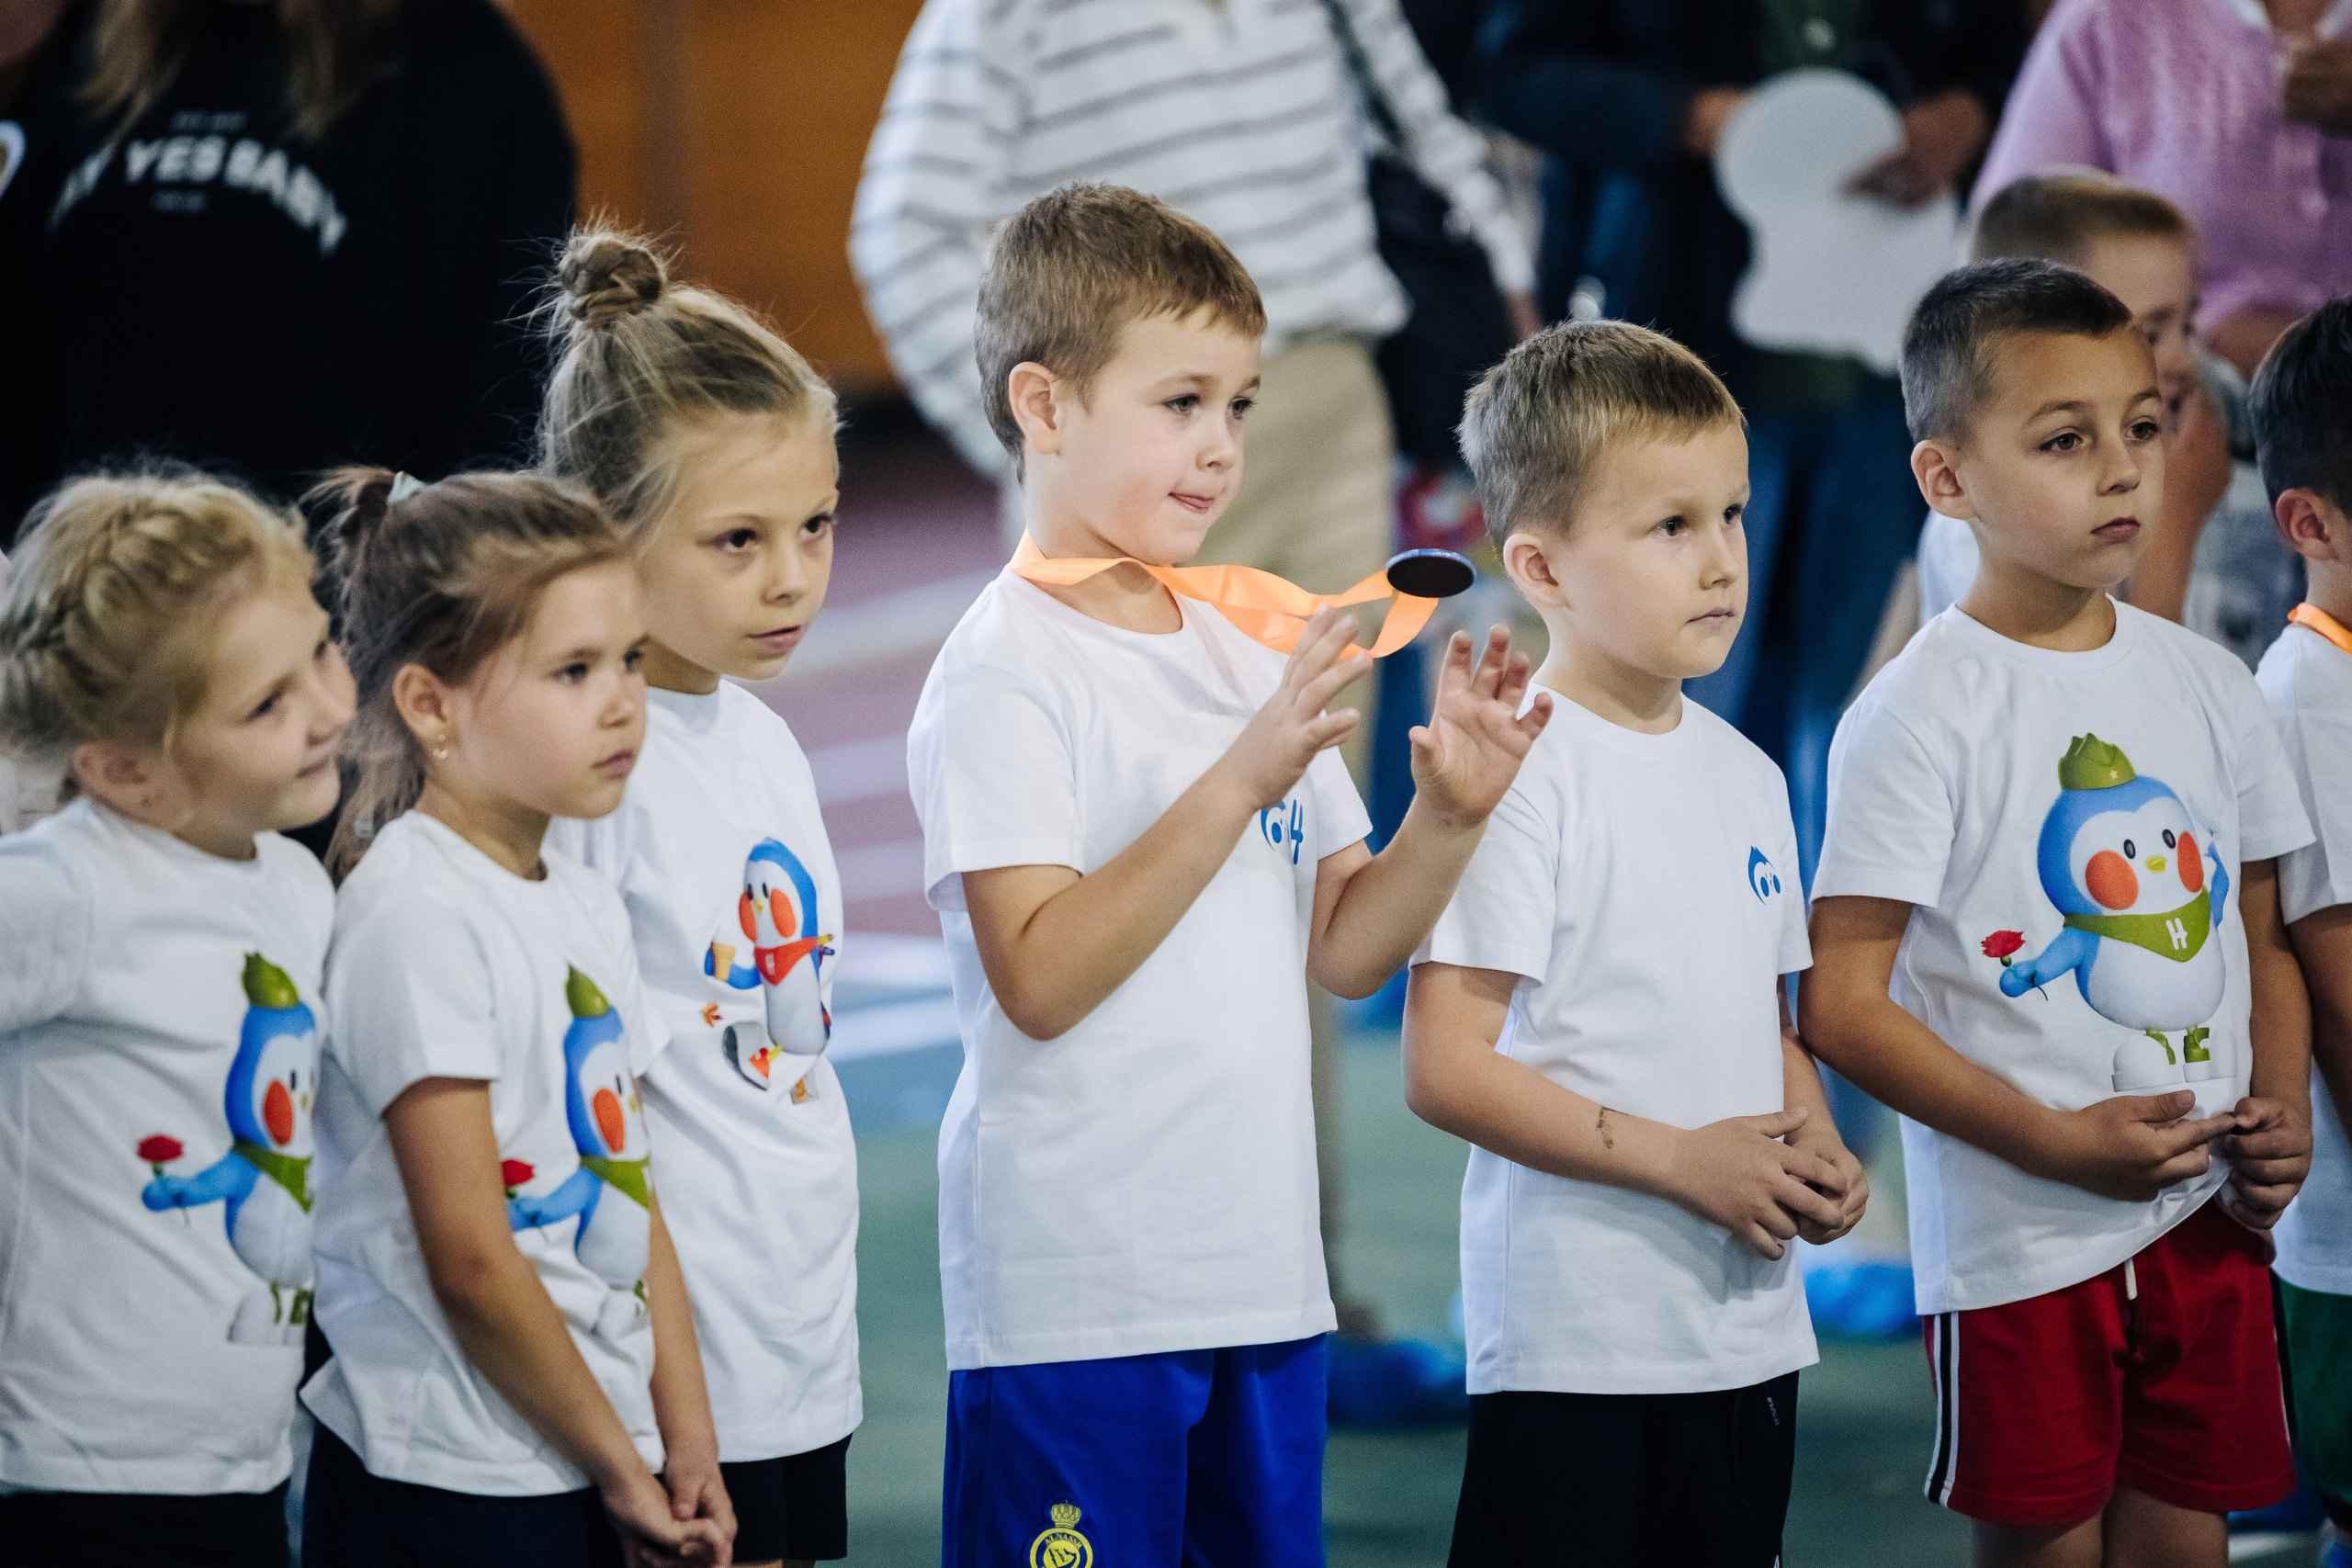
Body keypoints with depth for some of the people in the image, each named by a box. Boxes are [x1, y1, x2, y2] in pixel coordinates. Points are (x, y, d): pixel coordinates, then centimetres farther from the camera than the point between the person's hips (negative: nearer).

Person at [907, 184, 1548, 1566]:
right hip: (1074, 1296, -7)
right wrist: (1240, 782, -24)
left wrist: (1449, 817, -6)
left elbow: (1344, 950, 13)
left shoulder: (1248, 658, 13)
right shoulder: (1003, 674, -9)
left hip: (1266, 1279, 7)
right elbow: (1040, 978, -19)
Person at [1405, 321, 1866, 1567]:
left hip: (1751, 1329, 7)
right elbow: (1445, 1067, -16)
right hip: (1574, 1346, -7)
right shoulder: (1520, 772, -12)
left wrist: (1814, 1149, 2)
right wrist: (1682, 1158, -18)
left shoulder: (1744, 776, 12)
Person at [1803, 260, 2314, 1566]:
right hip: (2020, 1246, -5)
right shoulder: (1923, 713, -10)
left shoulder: (2208, 686, 8)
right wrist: (2062, 1142, -18)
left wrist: (2283, 1113, -2)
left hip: (2210, 1221, 5)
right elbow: (1843, 1008, -13)